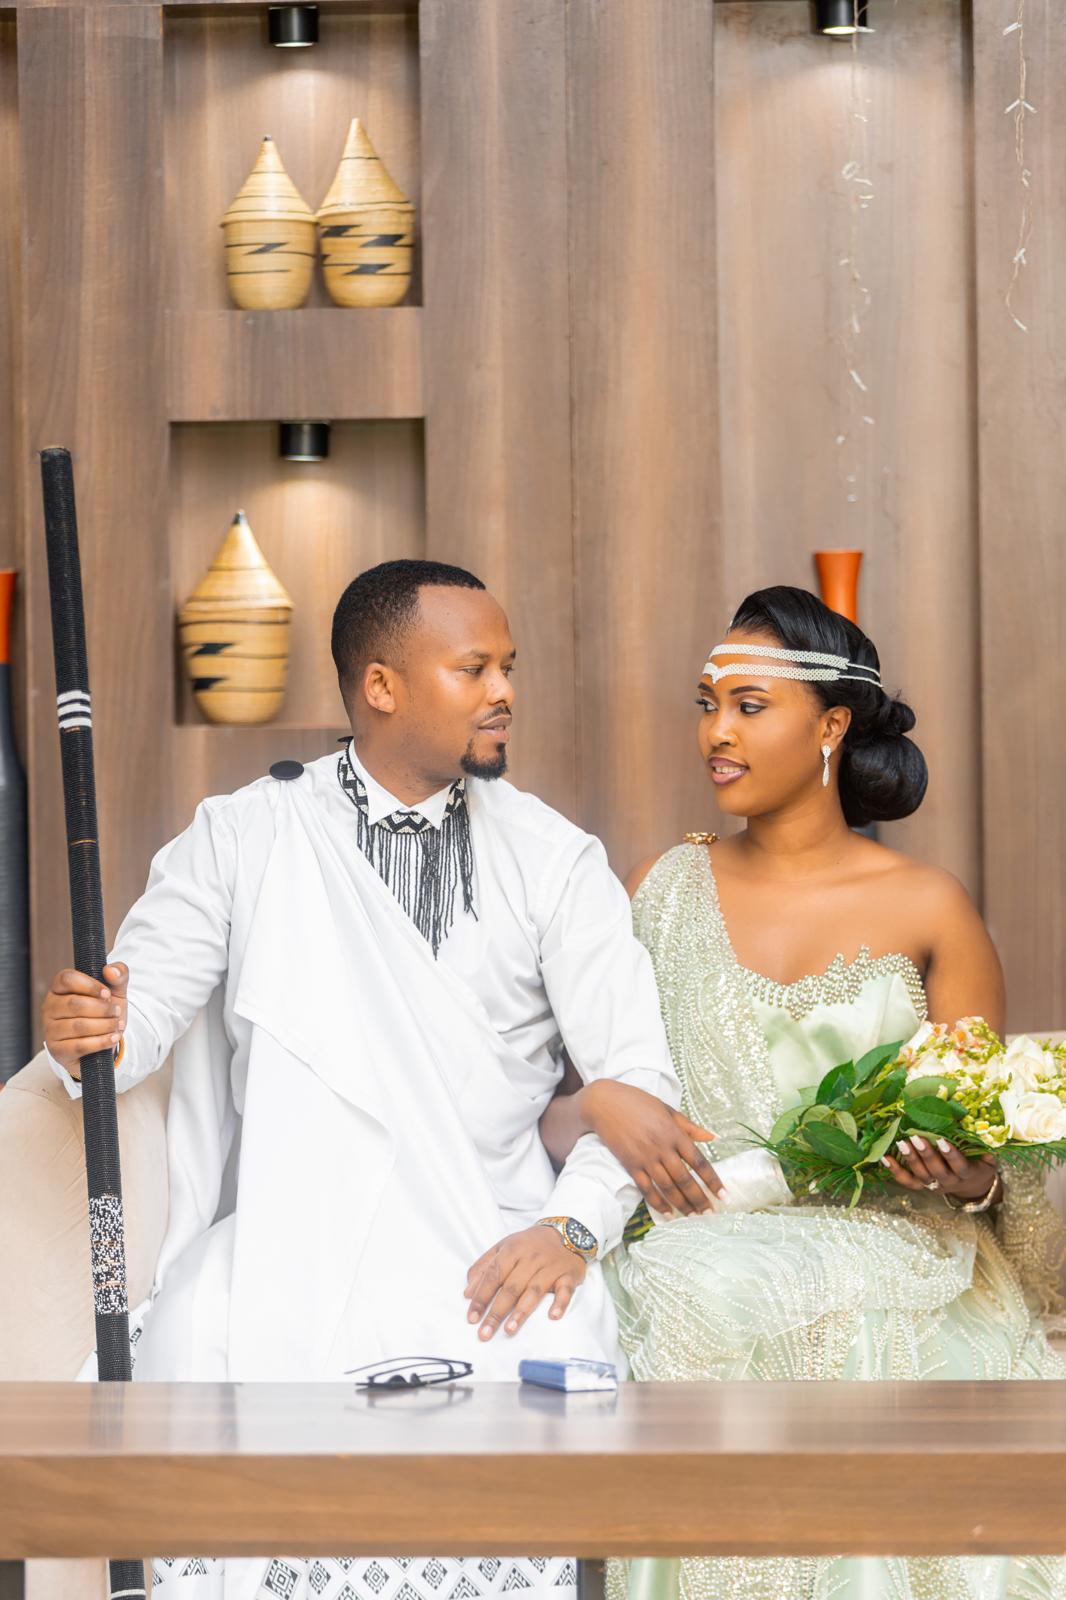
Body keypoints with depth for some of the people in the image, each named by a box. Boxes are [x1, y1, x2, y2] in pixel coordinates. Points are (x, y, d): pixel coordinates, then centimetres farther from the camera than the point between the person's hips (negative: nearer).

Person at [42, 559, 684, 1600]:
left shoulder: (554, 860, 7)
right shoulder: (243, 837, 7)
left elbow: (637, 1073, 1)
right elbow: (142, 1007, 1)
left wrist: (573, 1224, -17)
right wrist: (85, 1035, -24)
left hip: (487, 1240, 0)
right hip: (287, 1232, 0)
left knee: (552, 1352, -31)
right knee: (196, 1344, -31)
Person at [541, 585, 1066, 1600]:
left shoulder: (928, 909, 5)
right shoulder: (660, 893, 10)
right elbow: (547, 1111, 11)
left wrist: (967, 1178, -12)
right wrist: (600, 1107, -12)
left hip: (891, 1279, -1)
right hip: (704, 1276, 2)